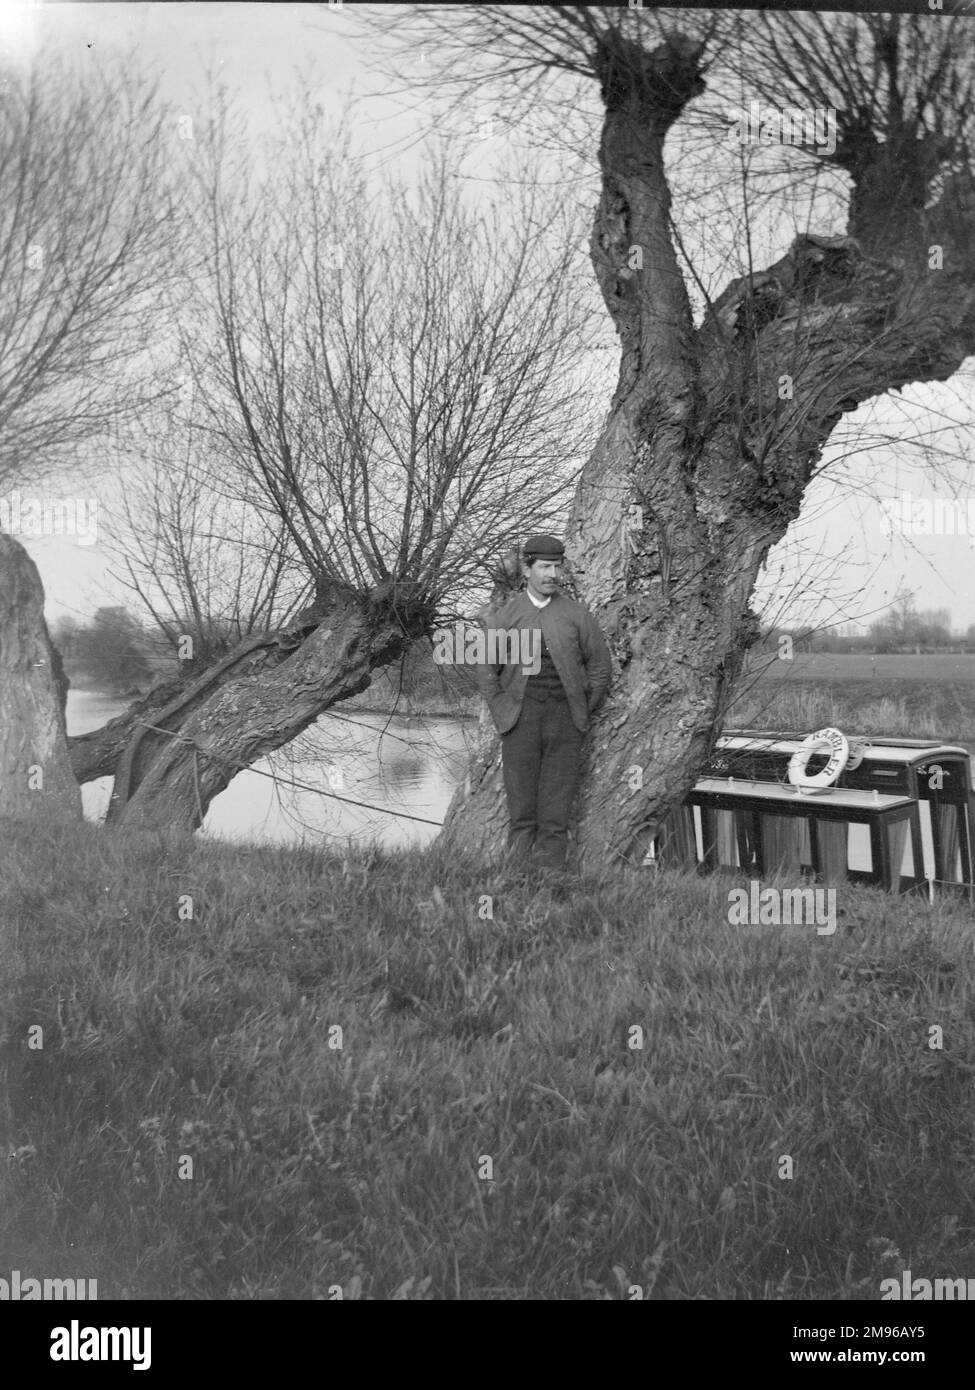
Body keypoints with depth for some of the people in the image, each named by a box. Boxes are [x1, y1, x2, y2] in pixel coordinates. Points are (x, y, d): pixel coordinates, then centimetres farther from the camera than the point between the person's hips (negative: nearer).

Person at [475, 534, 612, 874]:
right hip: (520, 721, 0)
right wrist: (502, 714, 3)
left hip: (564, 721, 0)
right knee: (522, 814, 0)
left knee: (555, 818, -3)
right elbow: (487, 671, 11)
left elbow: (601, 668, 10)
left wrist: (582, 714, 6)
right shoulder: (503, 617, 6)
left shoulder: (577, 615, 5)